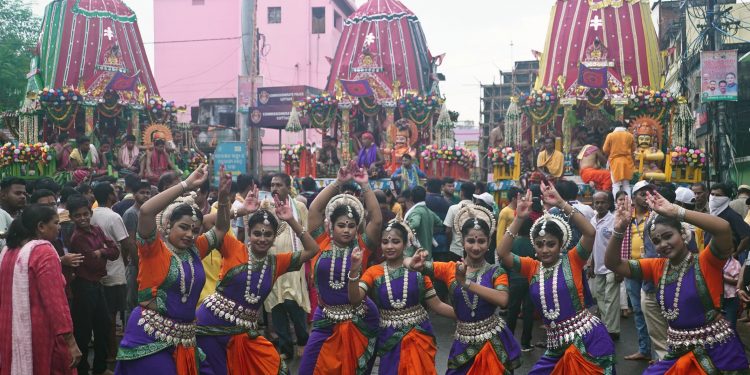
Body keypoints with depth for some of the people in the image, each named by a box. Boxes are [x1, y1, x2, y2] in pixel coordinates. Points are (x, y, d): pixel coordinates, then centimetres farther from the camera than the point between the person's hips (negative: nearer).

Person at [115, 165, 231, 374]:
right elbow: (146, 211, -24)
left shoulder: (194, 250, 9)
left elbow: (221, 228, 17)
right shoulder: (155, 249, -8)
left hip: (184, 335, 7)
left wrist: (223, 196, 0)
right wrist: (186, 185, -23)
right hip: (150, 335, -6)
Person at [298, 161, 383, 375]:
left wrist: (365, 186, -18)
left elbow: (376, 219, -15)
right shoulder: (322, 243, -5)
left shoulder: (361, 245, -5)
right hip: (326, 319, 0)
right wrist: (339, 182, -17)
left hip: (359, 320, 0)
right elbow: (314, 209, -13)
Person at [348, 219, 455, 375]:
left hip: (419, 337, 0)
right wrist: (354, 270, -29)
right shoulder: (374, 272, -2)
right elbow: (355, 300, -16)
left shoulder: (418, 270, -3)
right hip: (389, 339, 0)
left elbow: (436, 305, -2)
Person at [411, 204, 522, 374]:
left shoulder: (495, 271, -6)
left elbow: (503, 300, -26)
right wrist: (415, 263, -35)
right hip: (464, 344, 2)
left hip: (493, 342, -2)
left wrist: (466, 283, -30)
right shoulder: (451, 269, 0)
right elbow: (418, 265, -11)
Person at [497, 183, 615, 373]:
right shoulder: (532, 267, 6)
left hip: (588, 338, -4)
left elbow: (590, 232, -19)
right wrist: (519, 219, -15)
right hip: (557, 344, 4)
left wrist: (561, 203, -23)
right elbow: (502, 253, -8)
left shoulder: (572, 261, -3)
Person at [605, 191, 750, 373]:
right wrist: (618, 231, -15)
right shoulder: (657, 267, 5)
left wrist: (675, 211, -30)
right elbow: (613, 263, 1)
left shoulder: (706, 261, -9)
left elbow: (723, 228, -29)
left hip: (717, 350, -5)